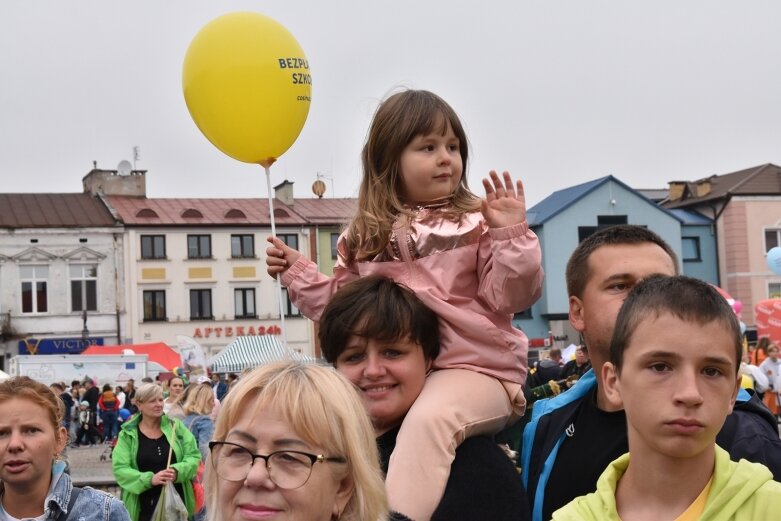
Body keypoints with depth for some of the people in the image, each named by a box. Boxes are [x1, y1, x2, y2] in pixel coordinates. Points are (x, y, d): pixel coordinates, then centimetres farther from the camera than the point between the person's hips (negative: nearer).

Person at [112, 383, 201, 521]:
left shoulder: (176, 426, 5)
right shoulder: (128, 434, 0)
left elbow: (193, 456, 2)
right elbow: (120, 469, -7)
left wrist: (177, 471, -19)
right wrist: (149, 479, -22)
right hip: (144, 507, -1)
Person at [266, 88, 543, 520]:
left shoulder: (478, 224, 1)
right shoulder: (366, 236, 14)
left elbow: (510, 297, -6)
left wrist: (511, 234, -17)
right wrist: (296, 272, 12)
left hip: (473, 368, -5)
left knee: (428, 418, -35)